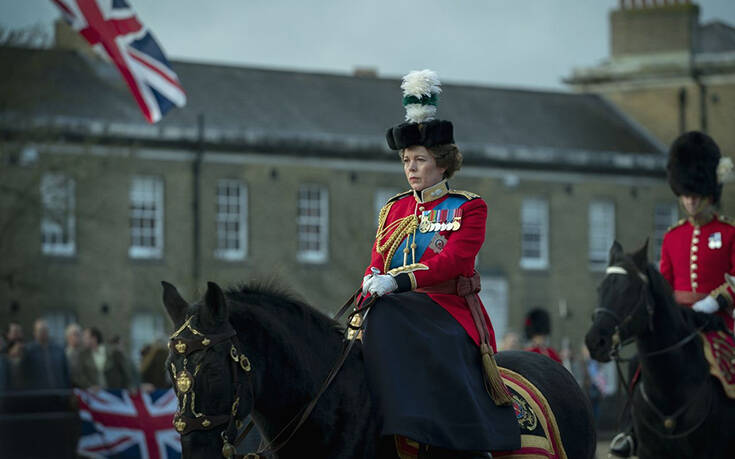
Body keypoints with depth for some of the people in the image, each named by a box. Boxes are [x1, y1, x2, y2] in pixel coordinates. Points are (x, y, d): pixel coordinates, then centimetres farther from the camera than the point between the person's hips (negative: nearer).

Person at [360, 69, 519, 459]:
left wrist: (398, 281, -25)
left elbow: (452, 260, -13)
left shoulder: (468, 208, 2)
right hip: (395, 312, 5)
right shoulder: (394, 209, 18)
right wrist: (373, 282, -13)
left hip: (449, 313, -5)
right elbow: (377, 262, 12)